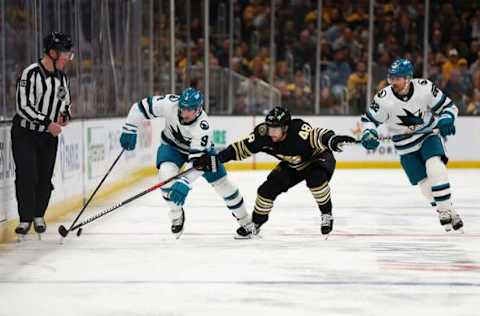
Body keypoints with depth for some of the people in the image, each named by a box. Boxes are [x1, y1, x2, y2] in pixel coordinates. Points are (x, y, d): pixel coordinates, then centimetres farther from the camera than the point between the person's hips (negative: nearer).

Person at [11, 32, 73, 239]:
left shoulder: (62, 77, 6)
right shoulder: (31, 74, -18)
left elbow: (66, 102, 21)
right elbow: (23, 106, -22)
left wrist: (65, 115, -1)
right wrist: (48, 123, -23)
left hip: (49, 136, 6)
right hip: (25, 134, -6)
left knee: (45, 178, 6)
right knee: (26, 177, -9)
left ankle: (39, 216, 23)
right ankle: (26, 219, 2)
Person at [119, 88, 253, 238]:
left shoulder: (203, 127, -39)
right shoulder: (170, 103, -34)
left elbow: (197, 160, -42)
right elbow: (142, 106, -20)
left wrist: (184, 183, -51)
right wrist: (129, 129, -21)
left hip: (200, 148, -1)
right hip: (172, 145, 1)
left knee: (222, 183, -1)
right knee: (166, 175, -27)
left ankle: (245, 221, 22)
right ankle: (177, 217, -4)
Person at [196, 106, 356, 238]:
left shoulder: (299, 130, -40)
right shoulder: (263, 135, -23)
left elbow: (318, 136, -54)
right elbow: (242, 148, -13)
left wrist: (332, 140, -75)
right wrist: (218, 158, -21)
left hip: (319, 157, -5)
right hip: (293, 166, 6)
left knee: (316, 178, -37)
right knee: (268, 189, -7)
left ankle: (327, 215, -14)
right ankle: (256, 224, 15)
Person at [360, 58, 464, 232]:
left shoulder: (425, 87, -18)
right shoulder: (383, 98, -18)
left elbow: (448, 106, -6)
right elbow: (369, 119, -5)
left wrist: (446, 120, -26)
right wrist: (368, 135, -25)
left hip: (429, 135, -1)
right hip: (406, 146, 1)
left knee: (435, 167, -25)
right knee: (424, 182, -4)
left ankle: (447, 210, -14)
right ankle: (444, 212, 15)